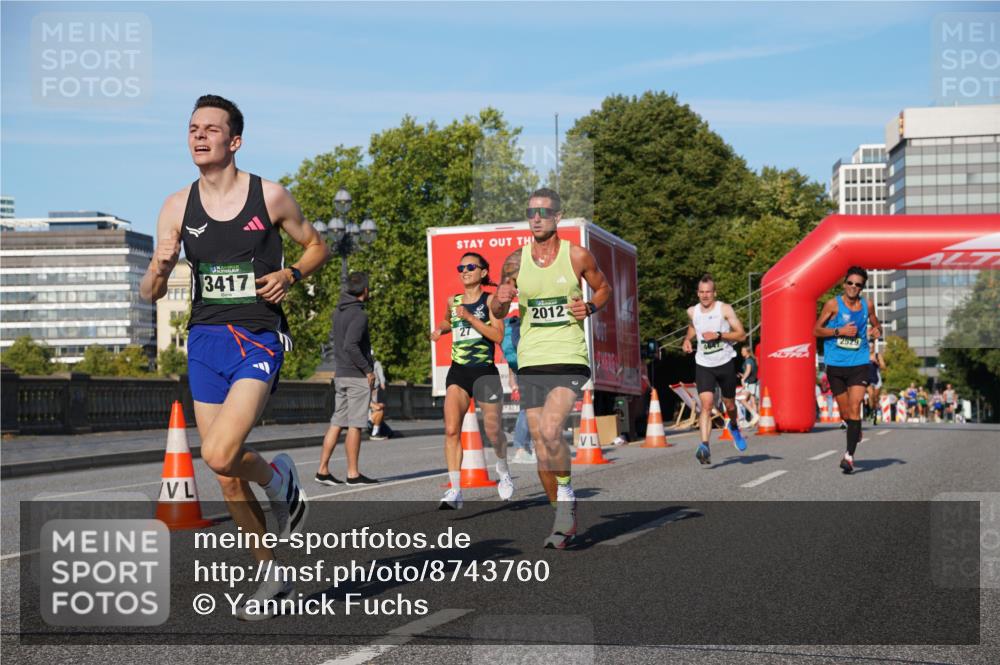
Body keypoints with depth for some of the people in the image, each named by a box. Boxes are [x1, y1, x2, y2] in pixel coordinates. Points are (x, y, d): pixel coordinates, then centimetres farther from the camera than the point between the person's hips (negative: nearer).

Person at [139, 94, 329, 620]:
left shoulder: (270, 196, -3)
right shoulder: (177, 207, 5)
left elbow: (316, 246, 12)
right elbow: (150, 294, 7)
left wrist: (291, 274, -9)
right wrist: (159, 269, -16)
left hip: (258, 338, -4)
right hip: (204, 342, 4)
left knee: (219, 455, -24)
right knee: (228, 477, 8)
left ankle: (280, 478, 9)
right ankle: (272, 575, 25)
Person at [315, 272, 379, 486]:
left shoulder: (338, 312, 11)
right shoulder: (359, 315, -15)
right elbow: (351, 345, -24)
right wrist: (368, 370, -17)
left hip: (340, 374, 8)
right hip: (357, 376, -8)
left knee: (337, 422, 9)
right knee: (355, 424, -3)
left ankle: (323, 470, 7)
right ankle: (353, 474, 1)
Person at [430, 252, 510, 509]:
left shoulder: (490, 300, -3)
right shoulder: (453, 302, 10)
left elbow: (498, 335, -16)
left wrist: (469, 317, -20)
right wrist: (440, 329, 12)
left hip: (485, 372, -3)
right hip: (458, 372, 3)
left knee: (493, 431, 6)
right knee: (451, 429, -15)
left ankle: (503, 471, 38)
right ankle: (455, 490, -17)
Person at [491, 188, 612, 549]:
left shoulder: (578, 256, -2)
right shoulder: (515, 261, 4)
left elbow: (603, 288, 15)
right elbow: (497, 313, 13)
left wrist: (590, 307, -6)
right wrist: (501, 300, -10)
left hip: (569, 360, -3)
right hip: (530, 361, 3)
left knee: (550, 430, -24)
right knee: (540, 446, 5)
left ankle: (567, 491, 1)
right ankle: (565, 520, 20)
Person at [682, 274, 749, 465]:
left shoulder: (725, 309, -9)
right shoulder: (692, 312, 2)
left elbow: (741, 334, -11)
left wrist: (718, 335, -22)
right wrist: (687, 339, 6)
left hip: (725, 363, -1)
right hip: (704, 365, 1)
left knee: (729, 404, 14)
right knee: (706, 404, -18)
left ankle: (734, 427, 49)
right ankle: (705, 446, -27)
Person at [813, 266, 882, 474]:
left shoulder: (866, 305, 5)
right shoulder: (833, 305, -3)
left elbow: (876, 325, 21)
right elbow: (816, 330, -2)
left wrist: (877, 331, -3)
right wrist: (839, 331, -16)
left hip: (859, 364, 0)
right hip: (836, 365, 0)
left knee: (854, 408, -14)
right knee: (844, 412, 10)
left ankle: (849, 455, -17)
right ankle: (856, 431, 44)